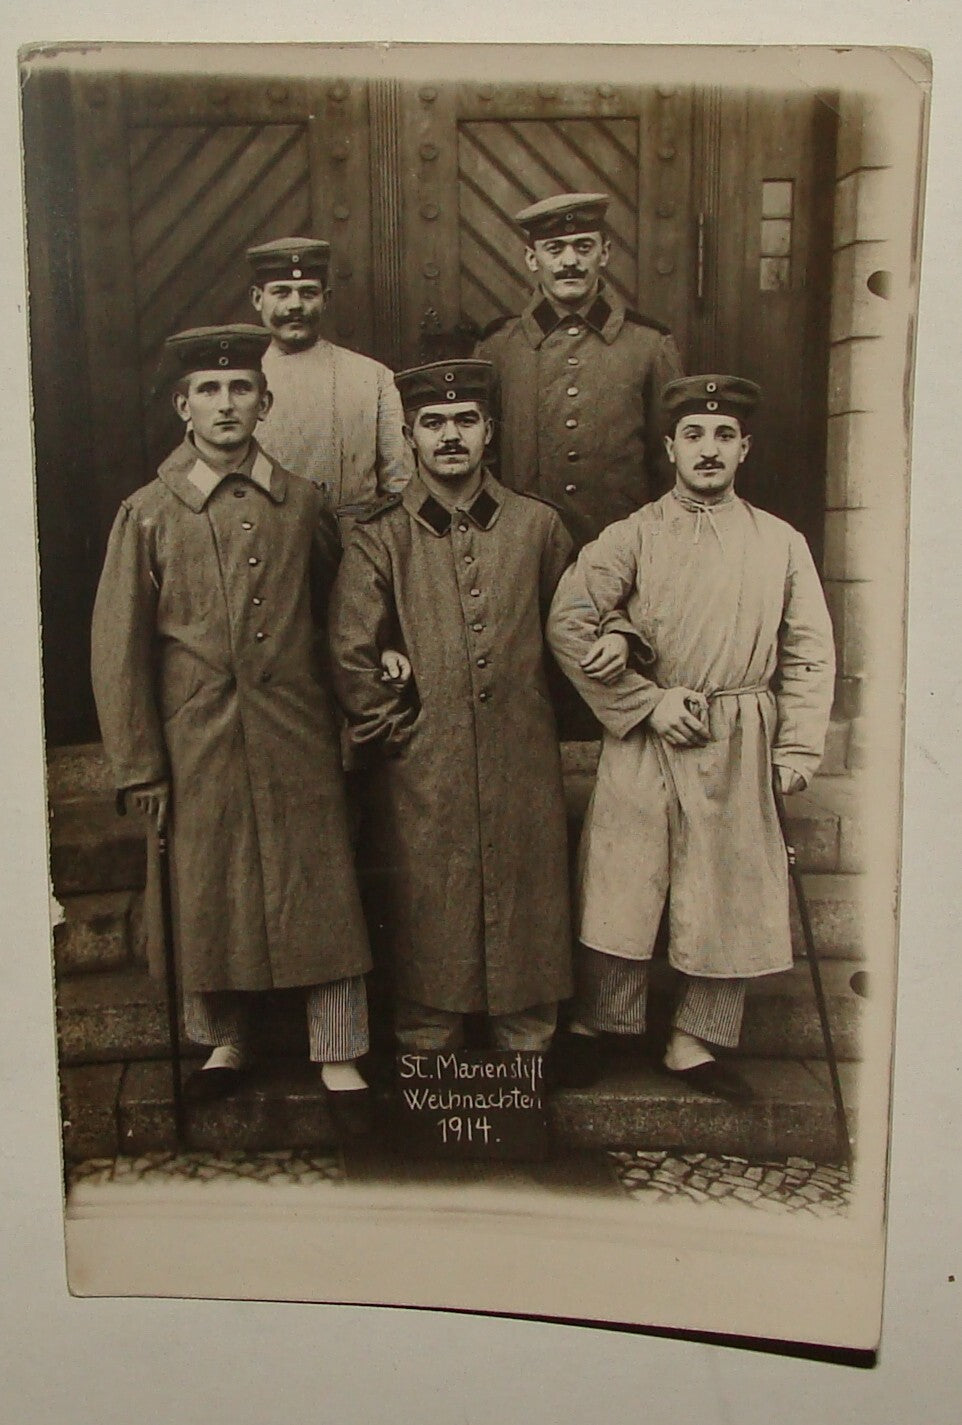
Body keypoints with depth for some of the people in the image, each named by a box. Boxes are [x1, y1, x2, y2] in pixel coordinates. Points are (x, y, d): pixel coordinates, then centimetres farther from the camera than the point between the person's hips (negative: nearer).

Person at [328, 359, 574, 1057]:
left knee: (529, 916, 9)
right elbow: (351, 655, -1)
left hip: (525, 770, 2)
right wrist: (393, 731, -2)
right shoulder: (380, 537, 1)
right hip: (424, 776, -2)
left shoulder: (538, 525, 8)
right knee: (429, 927, 6)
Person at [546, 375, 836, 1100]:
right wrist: (648, 703, -11)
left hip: (741, 746, 2)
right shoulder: (633, 536, 1)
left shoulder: (782, 543, 7)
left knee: (732, 898, 7)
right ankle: (589, 1031, 20)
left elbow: (810, 657, 8)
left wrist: (796, 753, 0)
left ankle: (697, 1044, 22)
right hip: (644, 742, -2)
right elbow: (567, 623, -8)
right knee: (619, 890, 2)